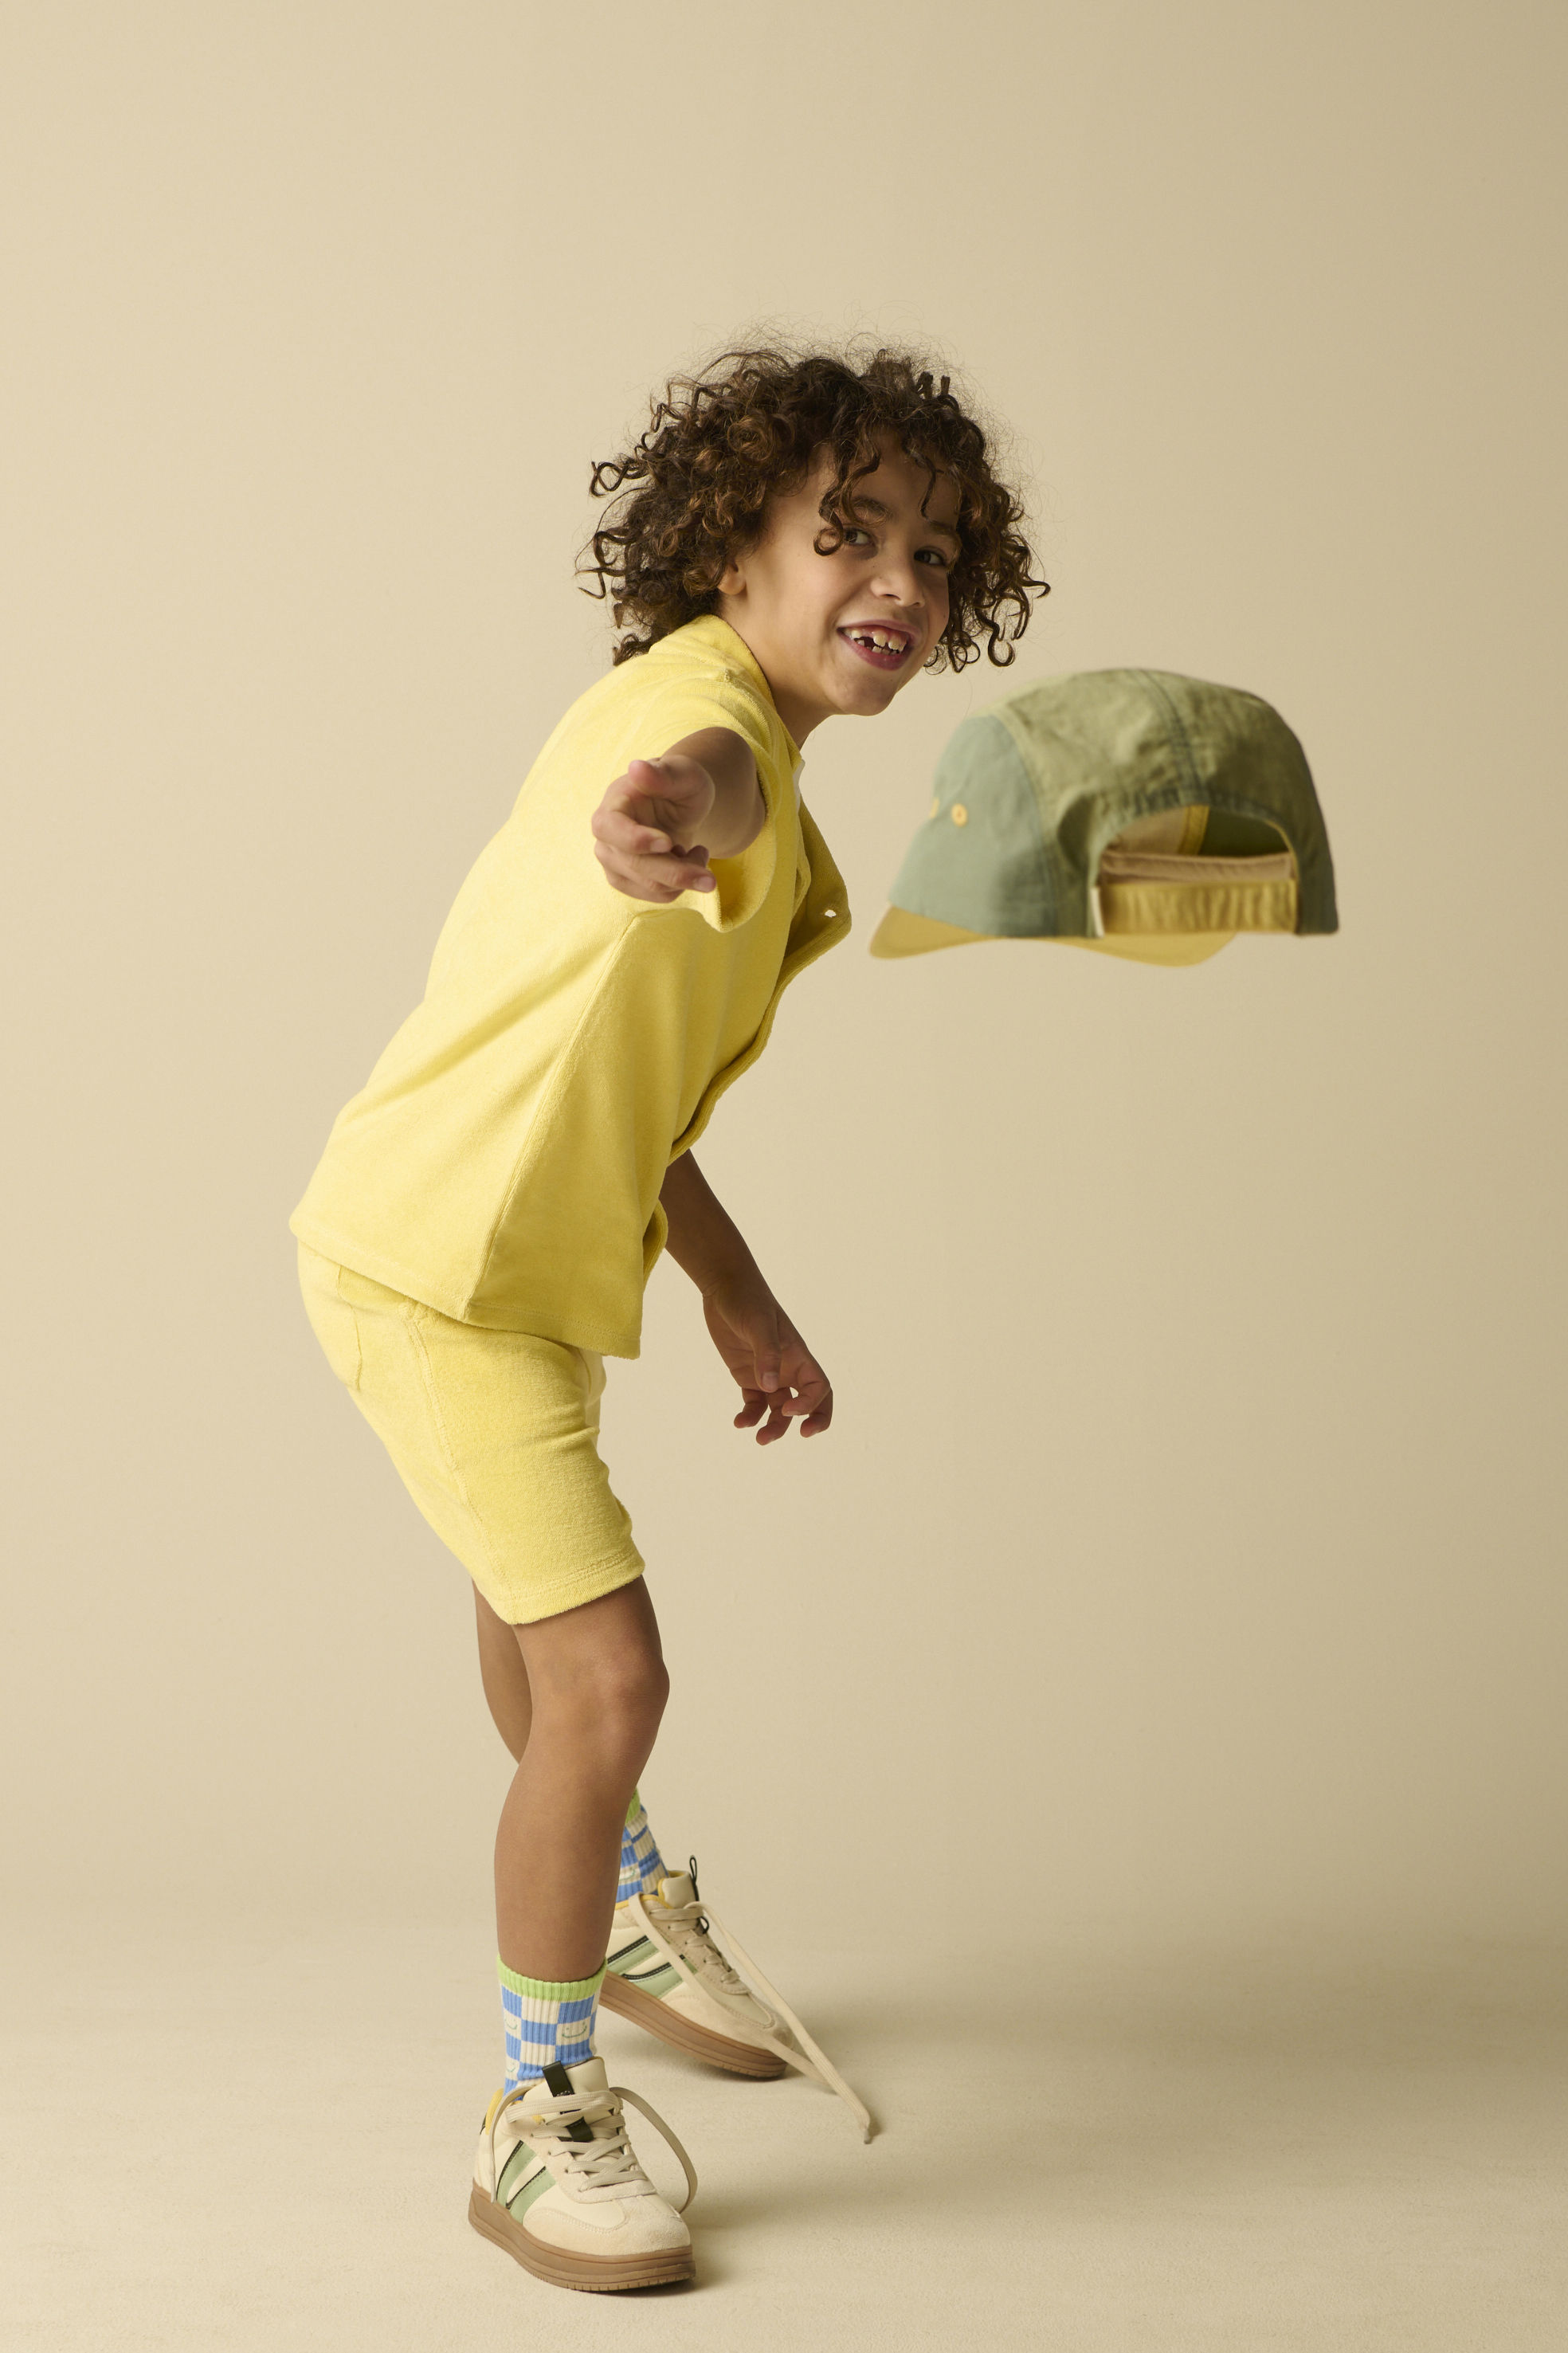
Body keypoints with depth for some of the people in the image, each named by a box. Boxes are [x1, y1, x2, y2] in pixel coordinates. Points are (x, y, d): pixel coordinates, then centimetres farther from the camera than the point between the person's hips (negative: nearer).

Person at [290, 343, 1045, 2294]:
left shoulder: (771, 817, 10)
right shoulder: (699, 696, -22)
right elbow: (706, 771, -52)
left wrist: (737, 1298, 14)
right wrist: (679, 808, -76)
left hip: (534, 1256, 10)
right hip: (434, 1264, -10)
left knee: (536, 1620, 29)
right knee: (606, 1674, -13)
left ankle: (628, 1915, 52)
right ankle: (540, 2119, 5)